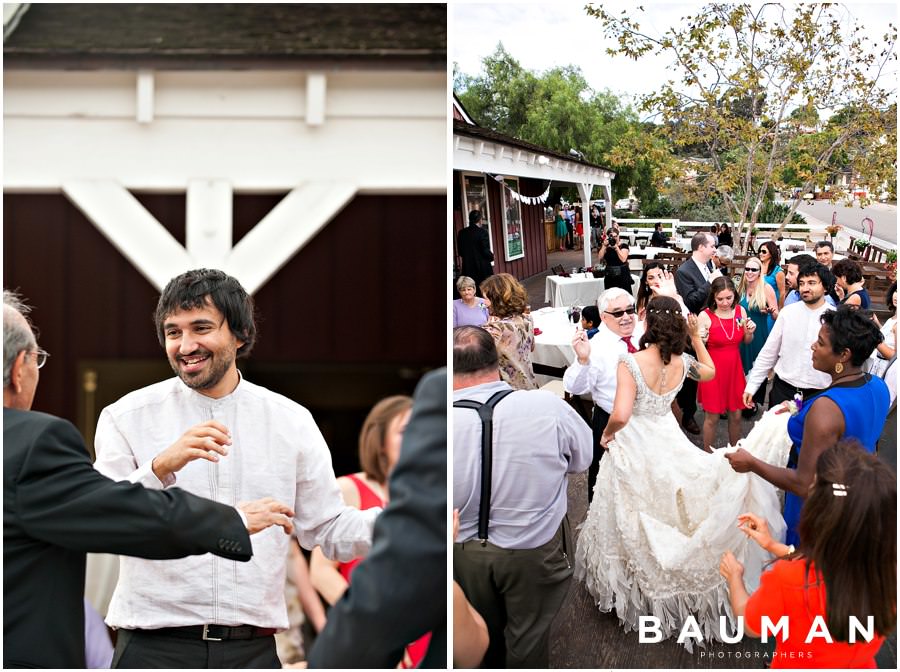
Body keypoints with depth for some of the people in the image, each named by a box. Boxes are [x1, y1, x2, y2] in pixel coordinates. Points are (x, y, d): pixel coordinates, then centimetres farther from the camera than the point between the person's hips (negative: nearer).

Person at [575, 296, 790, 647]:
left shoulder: (630, 362, -24)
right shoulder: (683, 362, -8)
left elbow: (620, 416, -31)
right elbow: (710, 372, 17)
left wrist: (607, 433, -11)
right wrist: (696, 336, 15)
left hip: (634, 447, -3)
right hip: (668, 442, 3)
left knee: (633, 519, 16)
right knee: (668, 513, 22)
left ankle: (632, 593, 34)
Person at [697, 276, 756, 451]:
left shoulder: (740, 311, -2)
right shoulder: (705, 316, -14)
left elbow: (746, 341, 13)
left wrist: (750, 332, -8)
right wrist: (700, 340, -27)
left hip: (734, 369, 4)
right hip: (713, 370, -4)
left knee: (736, 415, 12)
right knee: (712, 417, 4)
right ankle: (707, 455, 21)